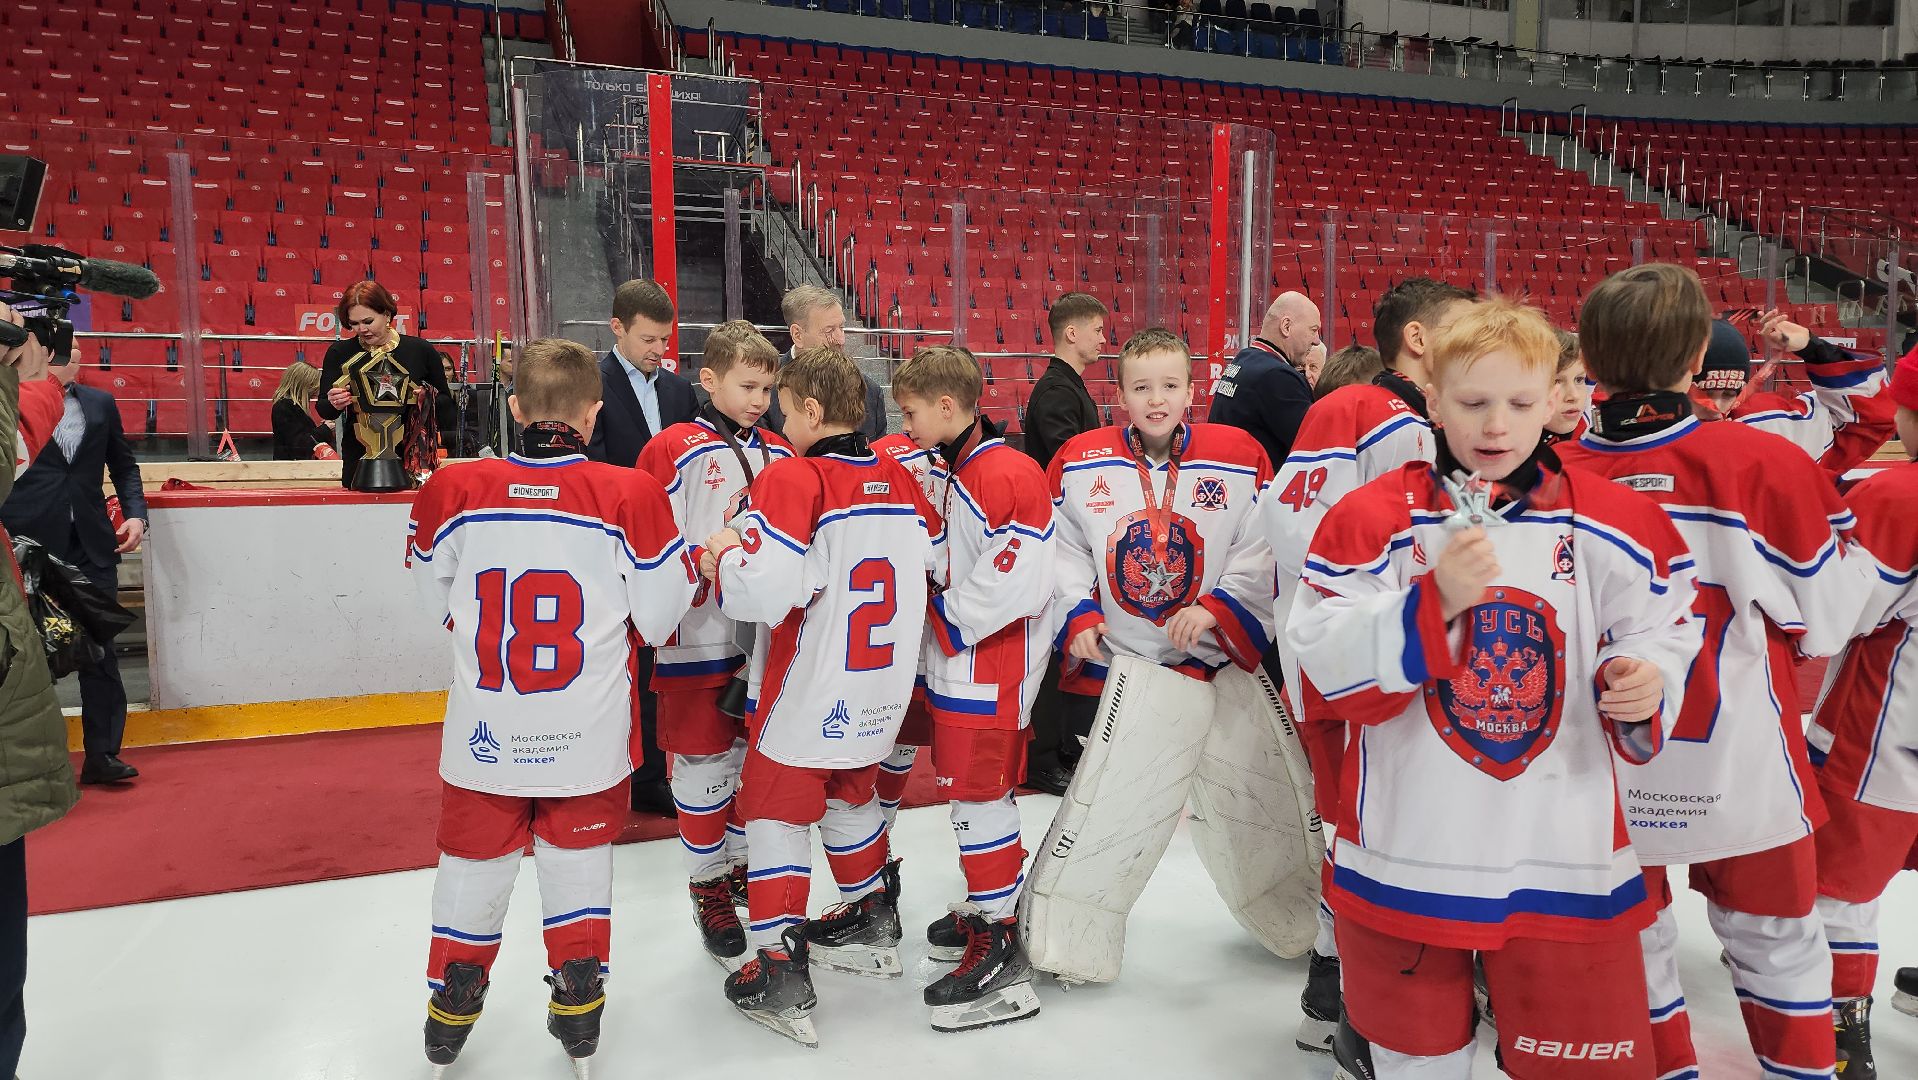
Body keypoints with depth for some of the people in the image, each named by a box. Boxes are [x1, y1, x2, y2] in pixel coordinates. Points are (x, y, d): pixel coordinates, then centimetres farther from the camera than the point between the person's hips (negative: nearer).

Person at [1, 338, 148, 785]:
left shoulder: (101, 404, 11)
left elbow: (123, 465, 17)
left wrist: (135, 513, 4)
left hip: (92, 544, 2)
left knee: (100, 648, 3)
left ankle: (102, 753, 9)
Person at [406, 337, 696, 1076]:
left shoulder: (453, 491, -9)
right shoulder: (630, 496, -15)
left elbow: (438, 604, 4)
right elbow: (657, 619, -8)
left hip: (484, 730, 1)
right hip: (587, 734, -1)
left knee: (475, 853, 20)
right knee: (579, 850, 19)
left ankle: (454, 998, 32)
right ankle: (578, 994, 26)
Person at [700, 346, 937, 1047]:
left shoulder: (792, 477, -17)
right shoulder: (900, 480, 2)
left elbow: (763, 592, -26)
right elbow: (932, 566, 10)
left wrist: (723, 558, -5)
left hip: (808, 692, -6)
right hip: (881, 690, 6)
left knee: (776, 808, 7)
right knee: (849, 792, 26)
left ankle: (780, 975, 8)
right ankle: (874, 922, 39)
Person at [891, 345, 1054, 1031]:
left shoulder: (1007, 475, -21)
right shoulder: (951, 469, 12)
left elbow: (1013, 587, -25)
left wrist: (941, 615, -15)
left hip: (990, 668, -10)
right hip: (956, 660, 10)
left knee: (979, 795, -5)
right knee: (977, 789, 19)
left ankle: (1001, 956, 5)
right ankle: (988, 910, 36)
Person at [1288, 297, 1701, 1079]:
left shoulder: (1615, 523, 1)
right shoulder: (1374, 518, -5)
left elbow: (1661, 635, 9)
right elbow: (1330, 665, -12)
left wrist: (1642, 682, -12)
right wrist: (1436, 599, -24)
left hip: (1567, 854, 2)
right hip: (1408, 850, -1)